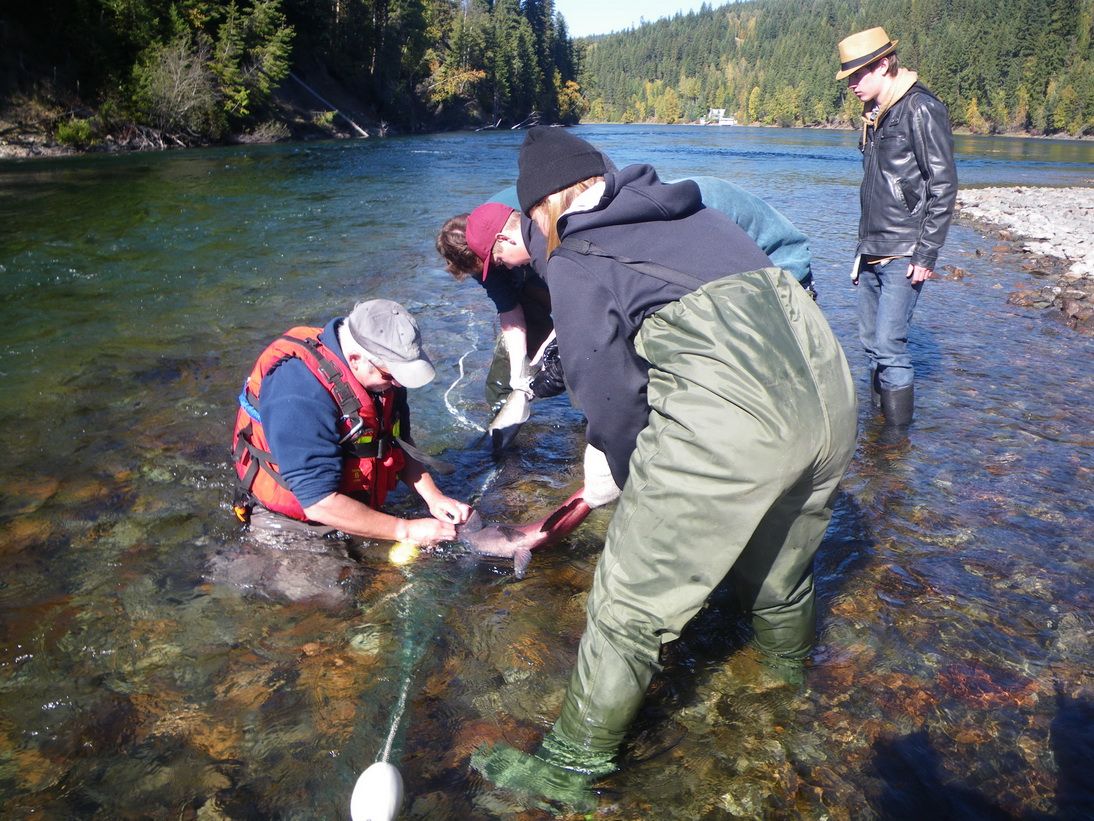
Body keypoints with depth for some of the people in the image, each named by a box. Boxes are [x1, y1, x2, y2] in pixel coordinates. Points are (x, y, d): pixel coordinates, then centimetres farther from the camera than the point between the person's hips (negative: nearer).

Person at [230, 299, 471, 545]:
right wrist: (405, 530, -23)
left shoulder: (382, 363, -6)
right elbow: (320, 503, -30)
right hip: (291, 527, -6)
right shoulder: (300, 394, -30)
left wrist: (433, 497, -4)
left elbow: (400, 444, 9)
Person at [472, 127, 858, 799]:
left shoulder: (575, 259, 6)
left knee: (631, 608, 8)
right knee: (780, 564, 34)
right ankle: (792, 667, 60)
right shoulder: (696, 213, 27)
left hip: (728, 424, -8)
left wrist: (618, 469, 18)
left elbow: (605, 384, -2)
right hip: (830, 395, 8)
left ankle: (574, 765, 25)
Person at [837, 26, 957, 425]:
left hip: (904, 255, -8)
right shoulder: (874, 115, 14)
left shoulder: (922, 109, -11)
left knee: (889, 344, -12)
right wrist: (863, 248, 16)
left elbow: (943, 187, -13)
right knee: (871, 341, 11)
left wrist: (926, 255, -17)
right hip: (872, 252, 8)